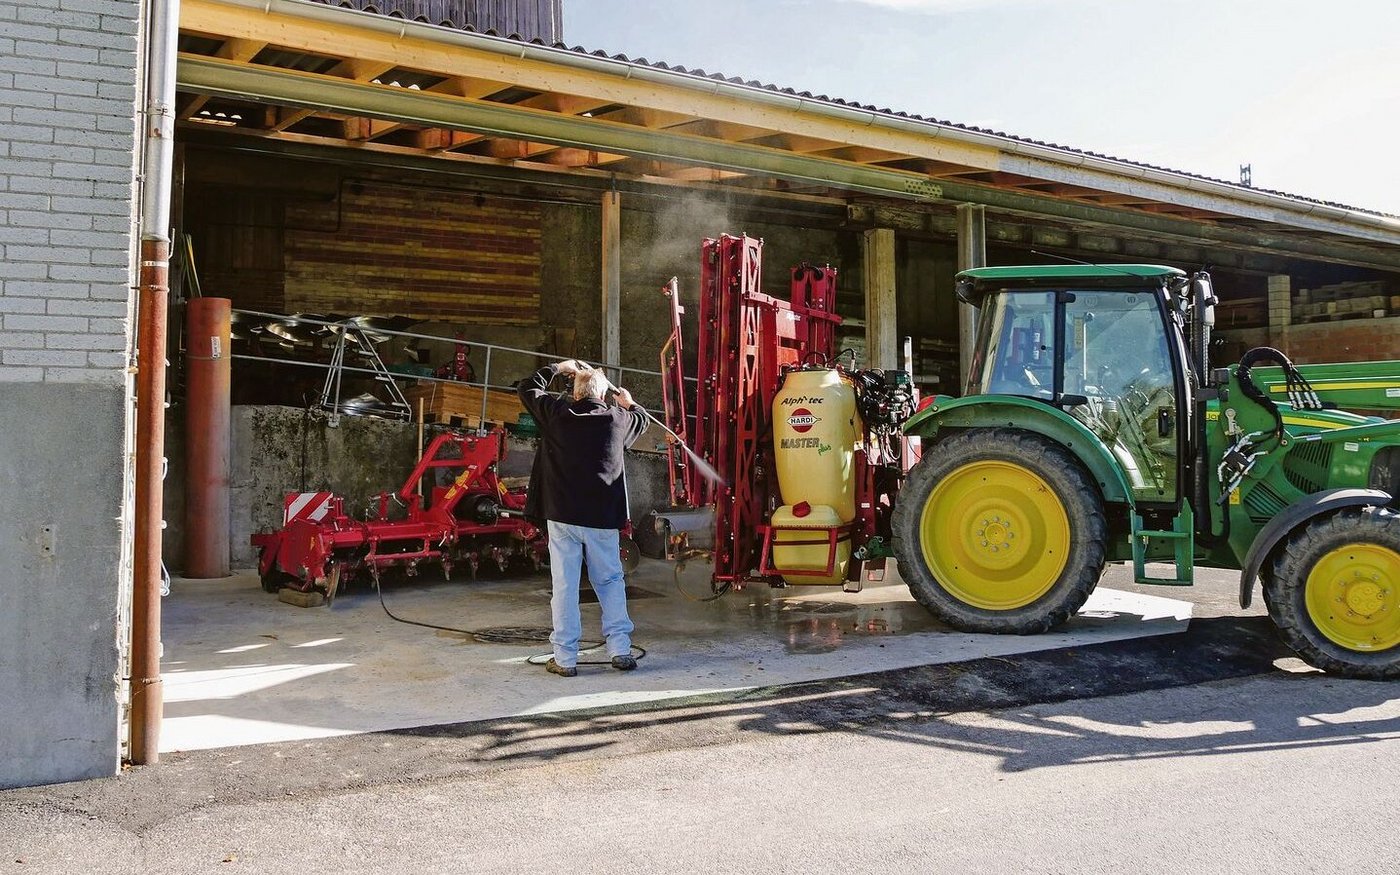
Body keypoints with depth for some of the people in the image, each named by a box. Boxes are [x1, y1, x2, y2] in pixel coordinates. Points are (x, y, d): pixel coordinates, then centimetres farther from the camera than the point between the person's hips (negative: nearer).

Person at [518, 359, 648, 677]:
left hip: (562, 515, -1)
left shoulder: (556, 413, -3)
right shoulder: (618, 418, 1)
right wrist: (630, 404, 45)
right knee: (611, 581, 13)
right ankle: (620, 649, 10)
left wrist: (558, 368, 26)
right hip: (603, 518, 1)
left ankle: (565, 658, 6)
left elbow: (527, 388, 14)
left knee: (564, 585, 3)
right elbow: (642, 420, 24)